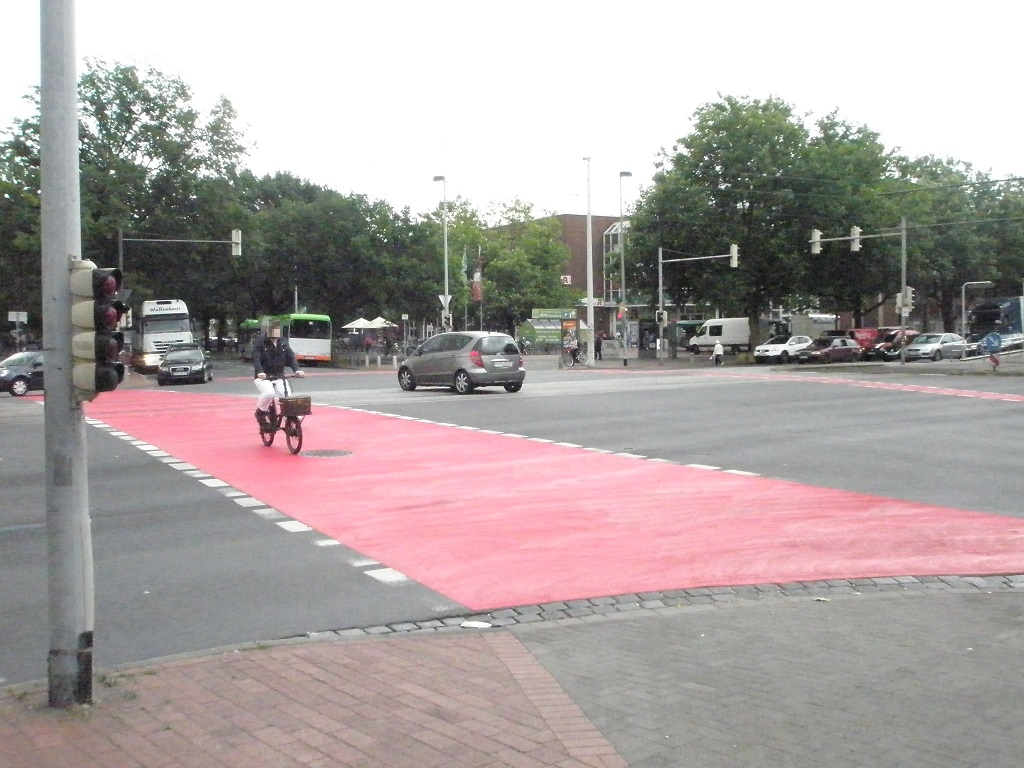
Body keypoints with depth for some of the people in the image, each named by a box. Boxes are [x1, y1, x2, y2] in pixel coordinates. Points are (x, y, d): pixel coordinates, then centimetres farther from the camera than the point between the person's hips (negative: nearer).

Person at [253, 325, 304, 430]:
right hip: (263, 378, -3)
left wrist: (297, 370, -22)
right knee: (269, 393, -32)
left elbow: (291, 357, -4)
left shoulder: (283, 343, 4)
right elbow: (256, 358, -18)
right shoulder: (261, 343, -6)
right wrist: (260, 372, -37)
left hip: (278, 377, 3)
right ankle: (260, 413, -4)